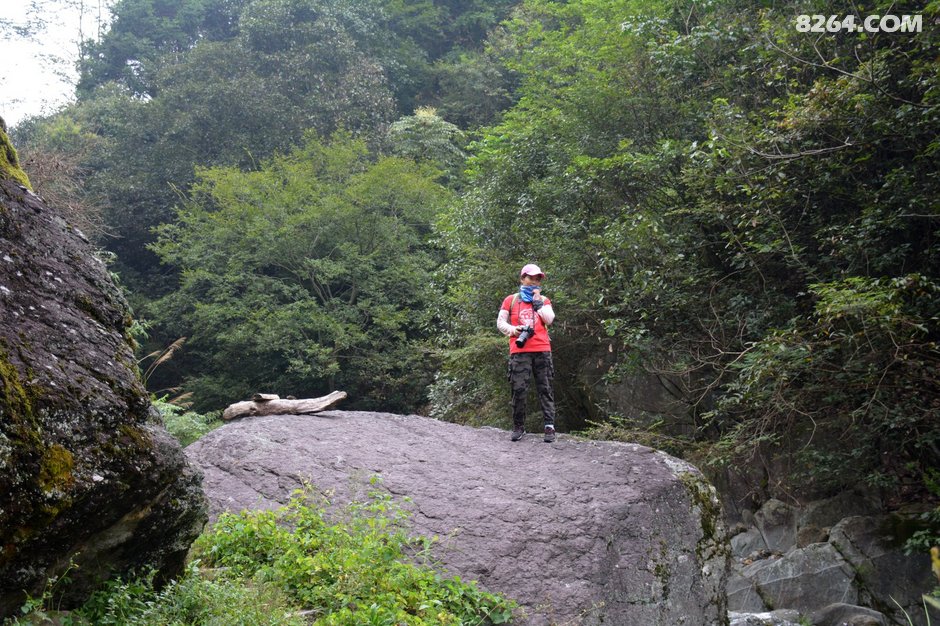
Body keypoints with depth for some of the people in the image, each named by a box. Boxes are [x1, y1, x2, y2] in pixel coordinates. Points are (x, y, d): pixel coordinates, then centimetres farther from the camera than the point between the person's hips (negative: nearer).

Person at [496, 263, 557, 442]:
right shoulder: (511, 300, 13)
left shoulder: (544, 300, 17)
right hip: (519, 351, -1)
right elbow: (500, 322, 9)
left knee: (545, 389, -1)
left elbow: (549, 320, 1)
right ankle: (518, 427, 4)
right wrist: (512, 330, -9)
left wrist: (538, 301, -1)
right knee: (519, 390, -5)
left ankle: (549, 426, -1)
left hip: (542, 350, 1)